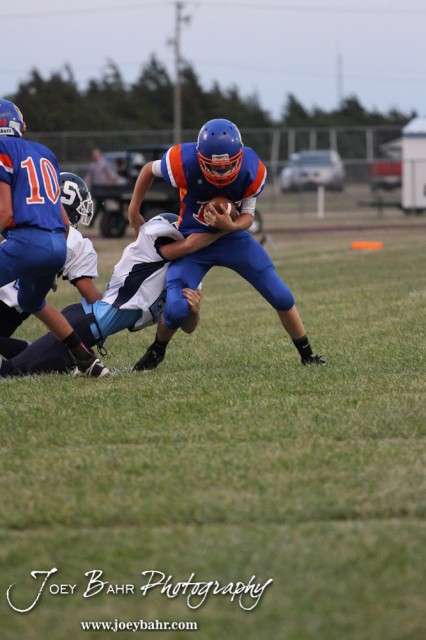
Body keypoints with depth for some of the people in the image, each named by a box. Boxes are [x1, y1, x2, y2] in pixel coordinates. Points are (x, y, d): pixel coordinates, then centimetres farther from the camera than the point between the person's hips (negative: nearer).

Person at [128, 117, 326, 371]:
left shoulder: (252, 170, -24)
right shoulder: (185, 163, -30)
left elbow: (247, 216, -11)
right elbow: (149, 170, -8)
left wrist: (230, 226, -35)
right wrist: (134, 212, 0)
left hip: (234, 236, 2)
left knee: (282, 297, -4)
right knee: (176, 309, -18)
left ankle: (307, 354, 16)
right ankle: (156, 352, 13)